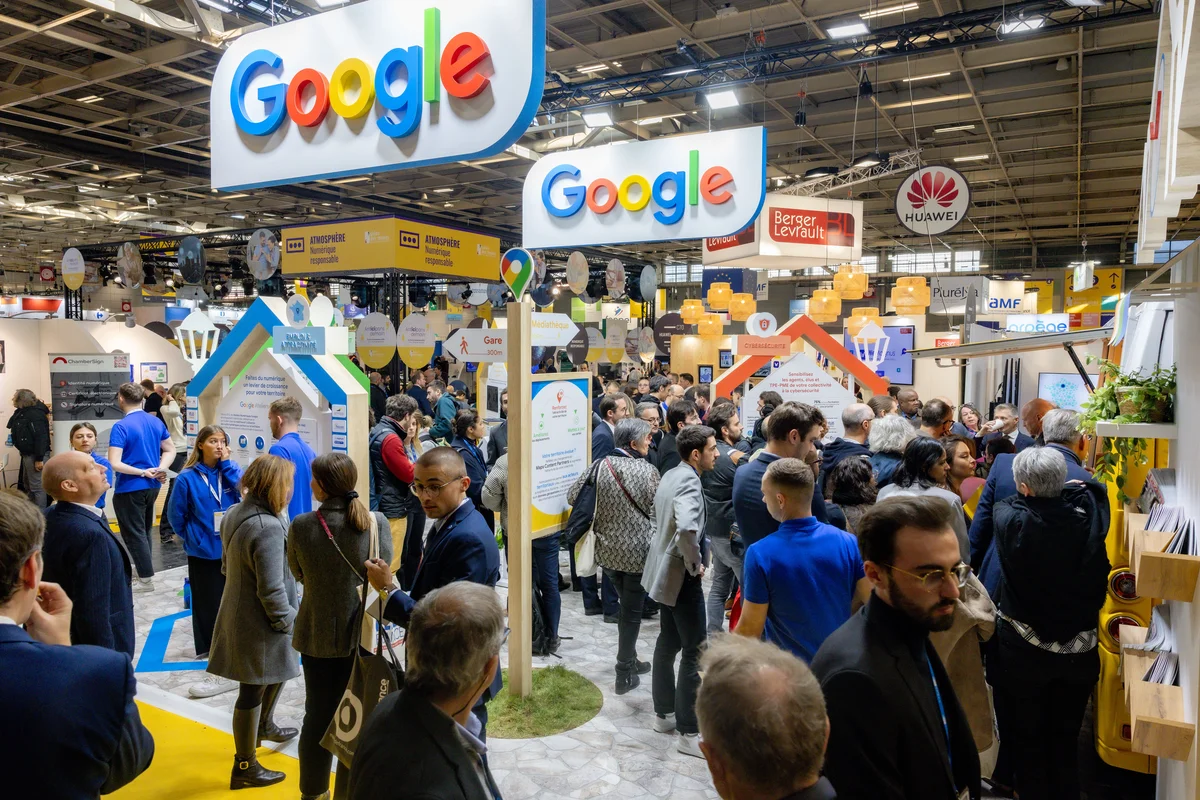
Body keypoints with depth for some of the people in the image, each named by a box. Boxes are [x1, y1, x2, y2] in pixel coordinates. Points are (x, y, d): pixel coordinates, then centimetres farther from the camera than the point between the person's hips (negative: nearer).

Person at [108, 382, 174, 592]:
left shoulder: (121, 427, -17)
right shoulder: (156, 422, 4)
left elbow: (114, 464, -24)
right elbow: (170, 450, 12)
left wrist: (144, 472, -15)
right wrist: (160, 470, -3)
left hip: (130, 488, -7)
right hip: (152, 486, 7)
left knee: (134, 533, 4)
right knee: (144, 530, 22)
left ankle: (146, 579, 8)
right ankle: (142, 566, 36)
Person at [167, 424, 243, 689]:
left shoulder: (231, 470, 0)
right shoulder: (188, 478, -8)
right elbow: (176, 515, -1)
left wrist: (227, 463, -16)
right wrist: (194, 538, 2)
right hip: (203, 554, -3)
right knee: (209, 606, 6)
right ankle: (208, 648, 24)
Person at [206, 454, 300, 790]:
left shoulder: (234, 514, -1)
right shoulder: (268, 527, -29)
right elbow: (272, 589, -27)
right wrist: (289, 622, -12)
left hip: (240, 611, 9)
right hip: (259, 623, -9)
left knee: (279, 670, 28)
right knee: (253, 690, 7)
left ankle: (264, 726, 50)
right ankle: (245, 768, 24)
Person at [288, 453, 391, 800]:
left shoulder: (301, 526, -14)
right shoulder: (376, 522, -15)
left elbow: (298, 574, 1)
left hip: (318, 634, 1)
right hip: (363, 632, -1)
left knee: (317, 716, 19)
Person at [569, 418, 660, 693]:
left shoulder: (600, 466, -4)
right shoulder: (647, 470, -15)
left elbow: (572, 496, 2)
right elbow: (656, 513, -12)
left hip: (608, 550, 5)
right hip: (637, 552, -5)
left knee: (626, 605, 24)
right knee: (632, 611, 8)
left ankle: (629, 660, 35)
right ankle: (624, 674, 17)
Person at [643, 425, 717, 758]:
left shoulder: (670, 476, 7)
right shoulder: (688, 482, -23)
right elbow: (686, 528, -40)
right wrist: (695, 564, -24)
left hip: (665, 570, 10)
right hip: (681, 576, -10)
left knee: (668, 642, 19)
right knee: (694, 652, -1)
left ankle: (664, 714, 32)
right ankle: (689, 733, 7)